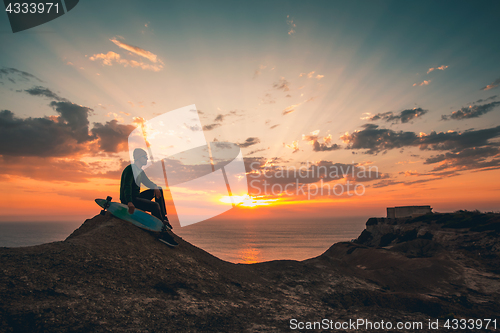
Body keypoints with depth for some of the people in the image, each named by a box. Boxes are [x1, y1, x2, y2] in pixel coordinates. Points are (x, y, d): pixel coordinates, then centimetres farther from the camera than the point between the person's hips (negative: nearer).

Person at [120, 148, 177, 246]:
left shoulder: (139, 170, 16)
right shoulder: (130, 169, -15)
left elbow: (147, 182, 21)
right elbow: (127, 186, -27)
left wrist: (155, 187, -3)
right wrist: (129, 202, -41)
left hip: (137, 196, 10)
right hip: (128, 200, -10)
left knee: (159, 190, 10)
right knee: (155, 205, -28)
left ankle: (163, 218, 4)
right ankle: (162, 233, -26)